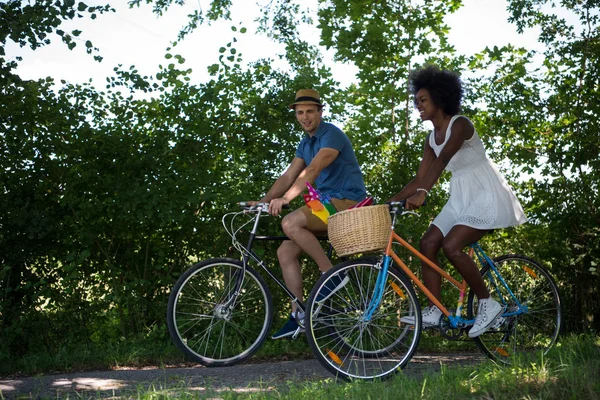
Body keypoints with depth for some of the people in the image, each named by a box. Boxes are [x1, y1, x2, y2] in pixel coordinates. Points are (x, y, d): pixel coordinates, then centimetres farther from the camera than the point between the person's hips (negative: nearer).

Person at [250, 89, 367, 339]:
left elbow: (312, 171, -25)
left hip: (347, 202, -9)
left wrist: (285, 199, -34)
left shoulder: (332, 135, -12)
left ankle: (332, 274, -18)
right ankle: (298, 315, 2)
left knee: (291, 223, -28)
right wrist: (263, 202, 0)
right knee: (286, 251, -2)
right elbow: (288, 176, 13)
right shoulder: (305, 143, 16)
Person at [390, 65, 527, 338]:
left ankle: (487, 303, -8)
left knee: (451, 246, -23)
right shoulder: (431, 138, 10)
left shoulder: (460, 124, -15)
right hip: (461, 197, 9)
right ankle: (434, 312, -2)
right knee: (428, 244, -5)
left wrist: (422, 194, -45)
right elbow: (419, 178, 9)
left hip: (486, 195, -8)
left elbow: (443, 159, -32)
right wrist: (390, 201, 0)